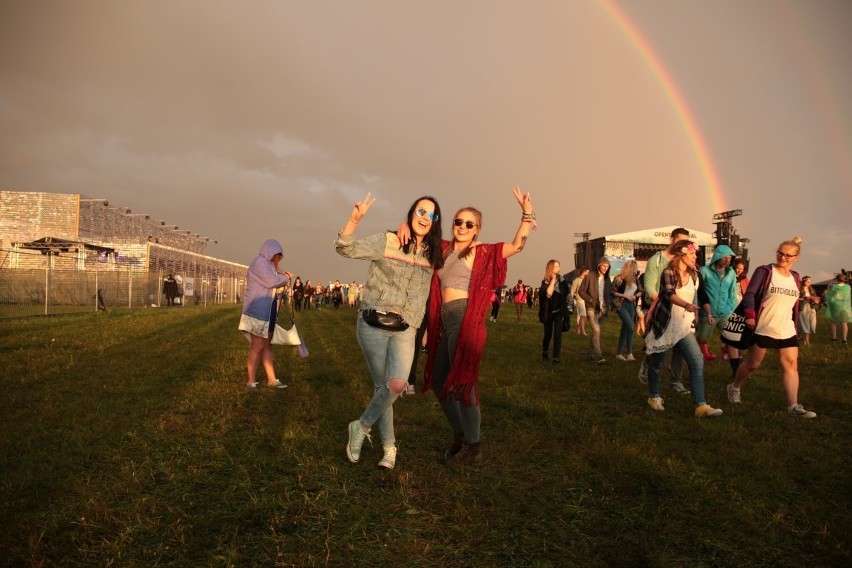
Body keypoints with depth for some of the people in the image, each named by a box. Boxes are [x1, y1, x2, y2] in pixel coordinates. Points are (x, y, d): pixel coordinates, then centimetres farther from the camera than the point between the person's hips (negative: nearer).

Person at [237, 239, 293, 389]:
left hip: (267, 311, 10)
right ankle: (251, 381, 2)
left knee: (267, 345, 10)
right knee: (258, 346, -6)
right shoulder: (259, 263, -13)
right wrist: (286, 277, -8)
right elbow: (271, 281, -23)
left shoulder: (268, 265, 17)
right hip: (258, 310, -10)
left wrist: (280, 276, 2)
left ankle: (271, 379, 14)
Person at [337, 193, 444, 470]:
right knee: (382, 385, 2)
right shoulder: (388, 241, -5)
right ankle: (389, 446, 20)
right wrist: (354, 219, -31)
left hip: (404, 330, 3)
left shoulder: (431, 255, 8)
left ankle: (361, 427, 4)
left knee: (398, 384, -17)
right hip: (373, 325, -3)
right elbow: (346, 249, -16)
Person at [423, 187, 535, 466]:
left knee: (462, 381, -4)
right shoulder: (444, 249, 15)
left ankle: (472, 449, 9)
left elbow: (516, 245, -10)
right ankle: (460, 434, 32)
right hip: (446, 322, 7)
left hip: (466, 320, -7)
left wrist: (527, 215, -19)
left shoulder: (482, 252, 0)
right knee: (438, 381, 15)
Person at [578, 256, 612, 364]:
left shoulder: (607, 279, 10)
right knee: (596, 330, -18)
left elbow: (609, 293, 21)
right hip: (592, 308, -6)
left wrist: (607, 303, 2)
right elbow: (581, 291, -4)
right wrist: (590, 300, -14)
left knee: (595, 331, 13)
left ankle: (591, 354, 25)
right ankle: (598, 356, -20)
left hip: (602, 309, 6)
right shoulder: (590, 277, -6)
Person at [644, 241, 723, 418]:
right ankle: (654, 397, 30)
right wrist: (686, 305, -48)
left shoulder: (694, 274, 6)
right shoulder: (669, 272, -13)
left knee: (697, 362, -10)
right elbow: (670, 294, -31)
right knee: (656, 363, 8)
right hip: (665, 325, -5)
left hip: (684, 327, 5)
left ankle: (701, 405, -10)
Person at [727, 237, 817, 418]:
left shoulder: (795, 277, 11)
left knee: (791, 364, -4)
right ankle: (734, 388, 30)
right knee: (753, 364, 7)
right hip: (762, 329, -5)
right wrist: (750, 316, -25)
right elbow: (749, 294, -12)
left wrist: (794, 323, 18)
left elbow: (794, 304, 20)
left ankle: (793, 406, -4)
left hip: (787, 331, 5)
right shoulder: (764, 271, -6)